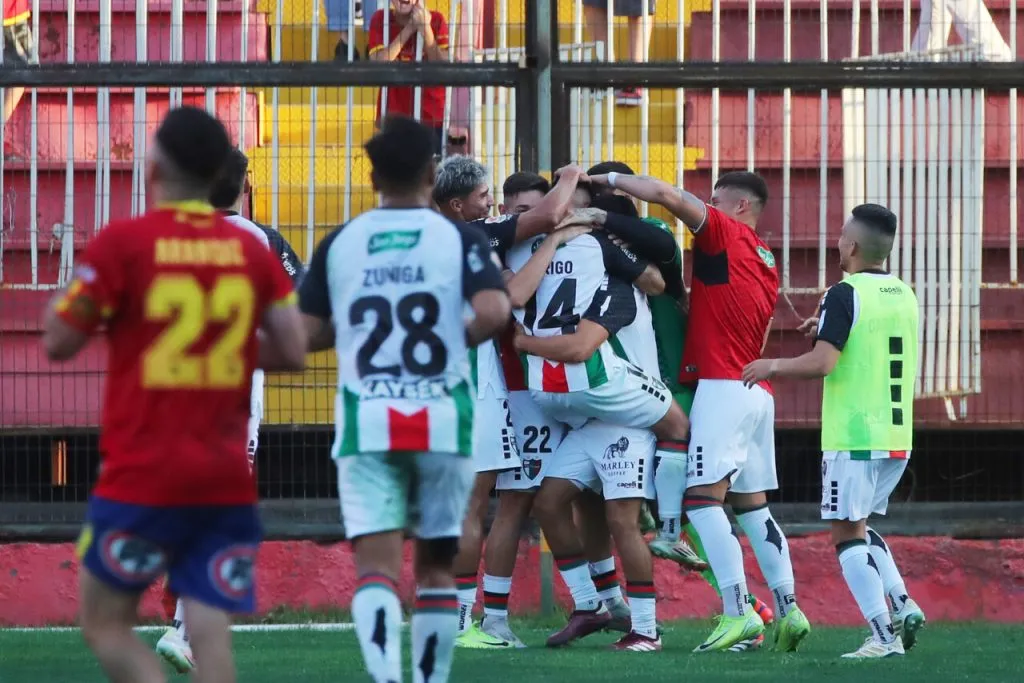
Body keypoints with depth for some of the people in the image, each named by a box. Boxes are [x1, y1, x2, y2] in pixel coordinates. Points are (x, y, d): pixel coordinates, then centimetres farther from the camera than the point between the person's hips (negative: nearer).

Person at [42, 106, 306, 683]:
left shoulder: (122, 243, -7)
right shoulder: (252, 250, 5)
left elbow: (59, 343, -4)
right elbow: (293, 352, 4)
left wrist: (75, 286, 14)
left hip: (143, 477, -3)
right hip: (228, 481, 4)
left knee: (106, 624, 7)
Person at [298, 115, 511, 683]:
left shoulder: (339, 244, 6)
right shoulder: (459, 239, 0)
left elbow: (309, 334, 5)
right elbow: (493, 313, -15)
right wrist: (460, 338, 5)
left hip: (366, 421, 0)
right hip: (442, 418, 0)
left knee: (376, 567, -8)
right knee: (437, 566, 14)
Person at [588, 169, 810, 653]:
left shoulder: (725, 234, -4)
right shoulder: (765, 262, 21)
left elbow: (666, 195, -15)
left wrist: (610, 179, -3)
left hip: (722, 388, -9)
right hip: (757, 391, 9)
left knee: (703, 499, -11)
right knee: (751, 505, 13)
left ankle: (737, 611, -20)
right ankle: (788, 610, 9)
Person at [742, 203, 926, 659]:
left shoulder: (845, 294, -11)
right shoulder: (904, 296, 11)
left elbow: (822, 363, -20)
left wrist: (772, 366, -5)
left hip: (854, 438, -7)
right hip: (897, 438, 7)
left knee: (848, 532, -2)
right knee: (860, 526, 22)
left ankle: (883, 635, -11)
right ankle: (902, 604, 4)